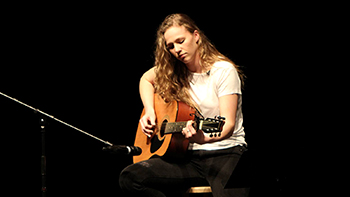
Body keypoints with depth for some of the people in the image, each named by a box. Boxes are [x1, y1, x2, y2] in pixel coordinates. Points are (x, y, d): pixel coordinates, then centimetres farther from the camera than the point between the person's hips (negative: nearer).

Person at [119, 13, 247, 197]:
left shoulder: (224, 70, -7)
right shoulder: (174, 72, 10)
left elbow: (228, 124, -15)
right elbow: (146, 79, 31)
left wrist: (204, 138, -36)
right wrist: (149, 111, 13)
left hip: (225, 152, -6)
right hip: (190, 156, 6)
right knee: (129, 178, -18)